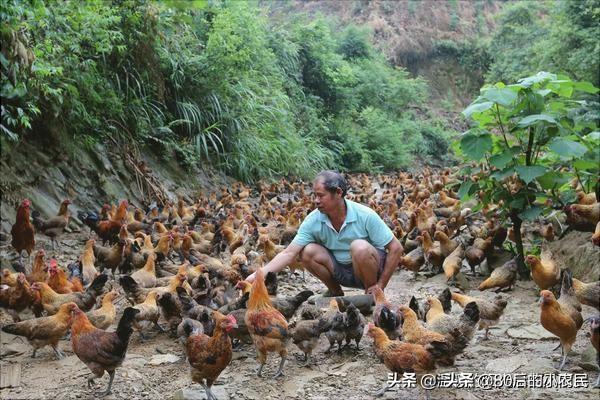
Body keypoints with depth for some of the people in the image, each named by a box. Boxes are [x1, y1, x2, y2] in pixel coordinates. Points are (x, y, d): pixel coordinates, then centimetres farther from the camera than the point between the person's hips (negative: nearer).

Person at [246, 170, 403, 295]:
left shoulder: (365, 215, -23)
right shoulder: (313, 220, -14)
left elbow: (396, 248, -18)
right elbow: (289, 253, -18)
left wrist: (380, 285, -19)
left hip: (371, 269, -3)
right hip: (341, 271, 4)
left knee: (360, 247, -34)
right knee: (308, 252, -19)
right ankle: (336, 292, 4)